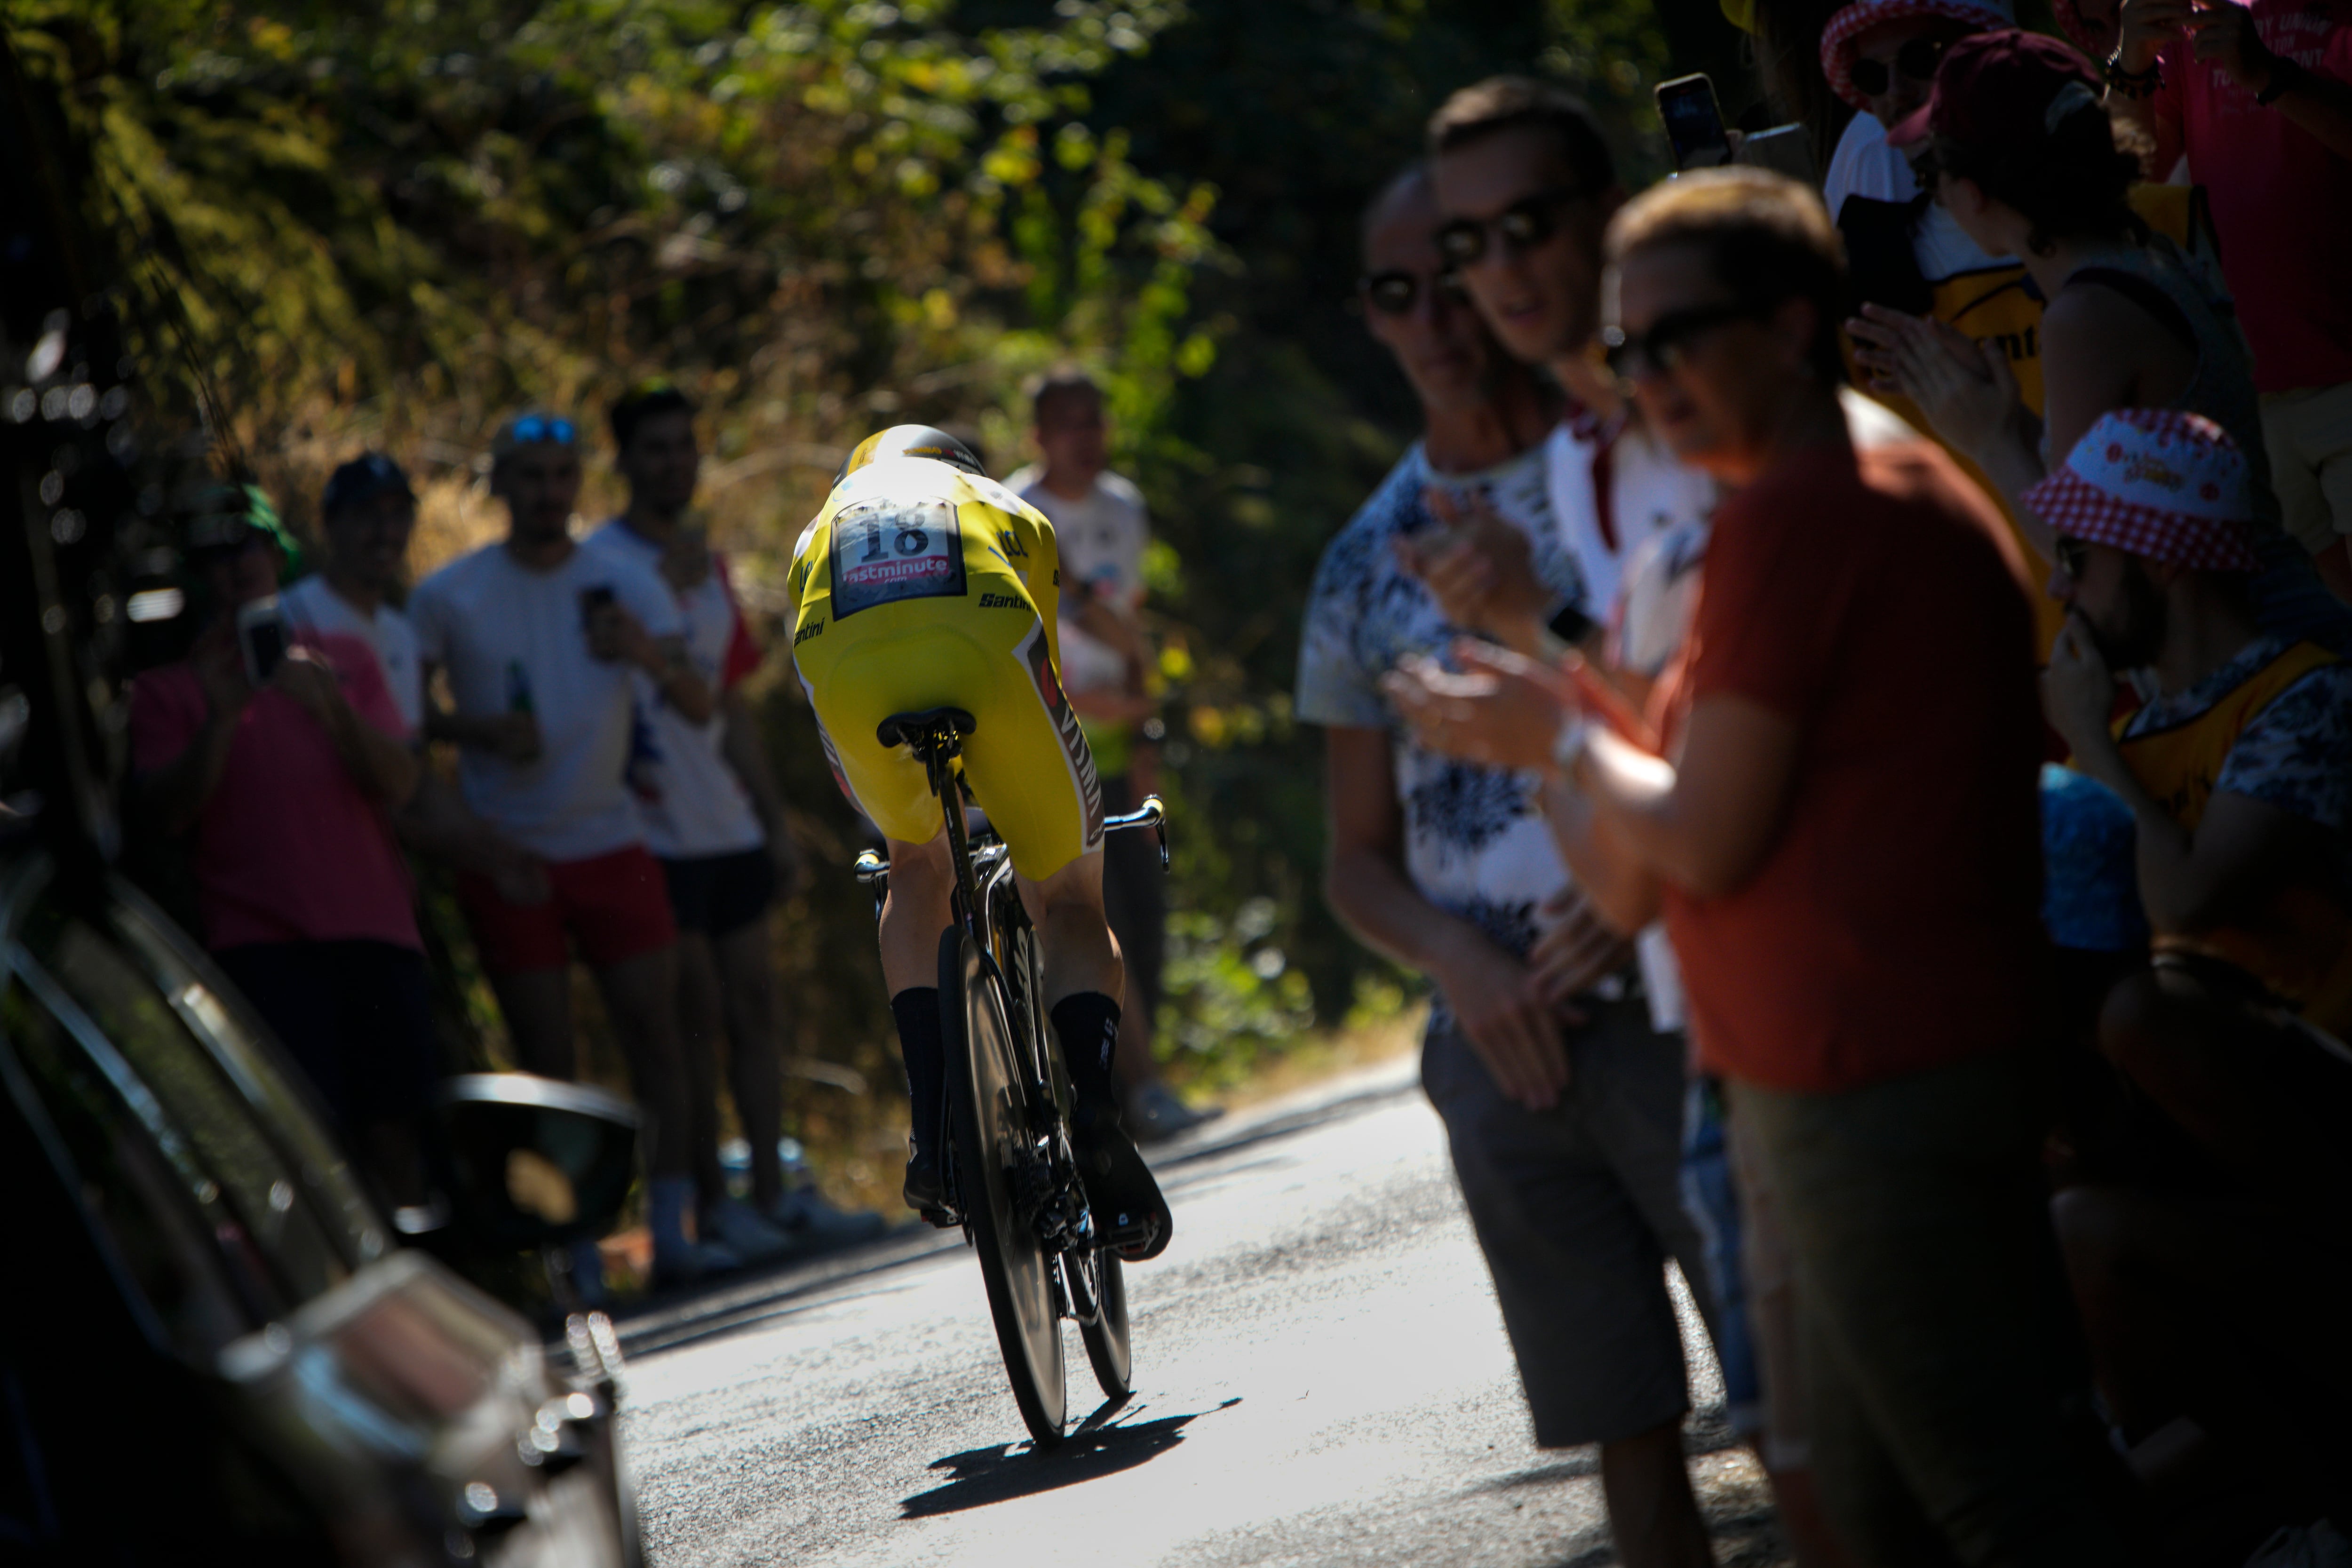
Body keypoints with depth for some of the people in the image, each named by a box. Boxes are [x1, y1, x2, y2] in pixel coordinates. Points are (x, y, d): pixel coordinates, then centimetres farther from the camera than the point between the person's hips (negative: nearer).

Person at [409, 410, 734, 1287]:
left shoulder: (626, 588, 3)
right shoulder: (451, 597, -1)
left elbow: (699, 708, -5)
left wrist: (653, 659, -27)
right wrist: (479, 731, -15)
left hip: (611, 842, 2)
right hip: (507, 853, -2)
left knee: (656, 1034, -5)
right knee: (547, 1060, 0)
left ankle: (673, 1236, -1)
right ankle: (577, 1256, 3)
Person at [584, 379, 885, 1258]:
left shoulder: (707, 567, 17)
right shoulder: (600, 565, -8)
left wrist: (775, 822, 19)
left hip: (728, 828, 7)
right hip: (655, 832, -7)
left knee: (753, 1004, 6)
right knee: (696, 1014, -5)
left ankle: (773, 1194, 9)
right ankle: (713, 1204, 1)